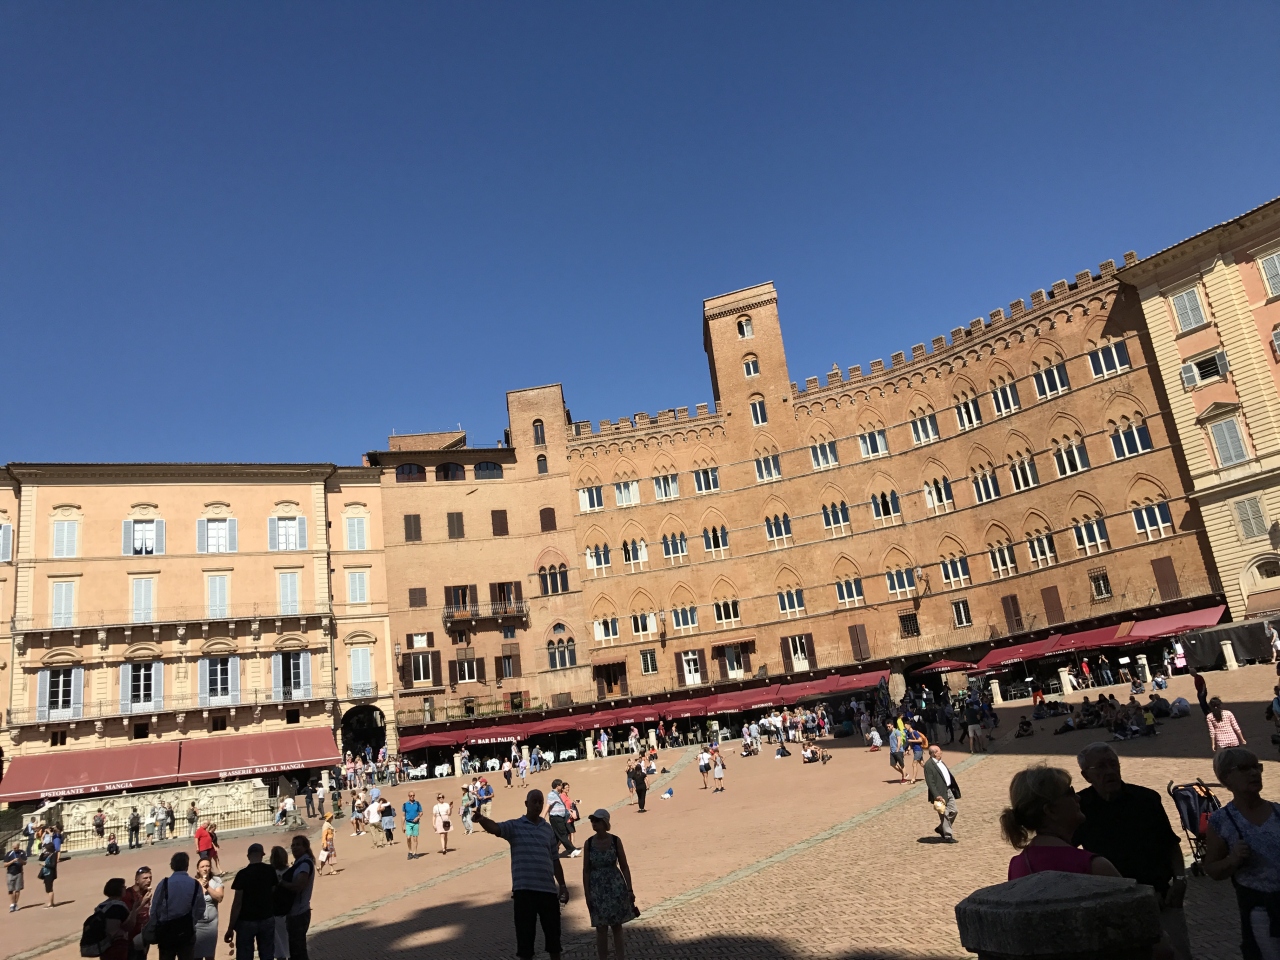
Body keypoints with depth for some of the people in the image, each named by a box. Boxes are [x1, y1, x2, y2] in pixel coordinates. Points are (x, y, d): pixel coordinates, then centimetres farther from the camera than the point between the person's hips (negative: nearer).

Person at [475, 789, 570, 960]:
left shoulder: (549, 829, 10)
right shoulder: (515, 826, -1)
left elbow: (554, 859, 15)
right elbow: (495, 828, -21)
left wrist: (562, 885, 11)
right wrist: (481, 819, -43)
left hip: (548, 889, 3)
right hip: (524, 889, -3)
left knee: (553, 931, 12)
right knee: (525, 933, 4)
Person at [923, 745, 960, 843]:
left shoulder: (940, 762, 11)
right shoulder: (928, 765, -18)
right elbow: (930, 783, -22)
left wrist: (954, 783, 18)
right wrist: (936, 795, -25)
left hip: (949, 790, 9)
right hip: (940, 793, -9)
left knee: (954, 811, 13)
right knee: (944, 815, 1)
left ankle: (941, 828, 31)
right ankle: (947, 836, 15)